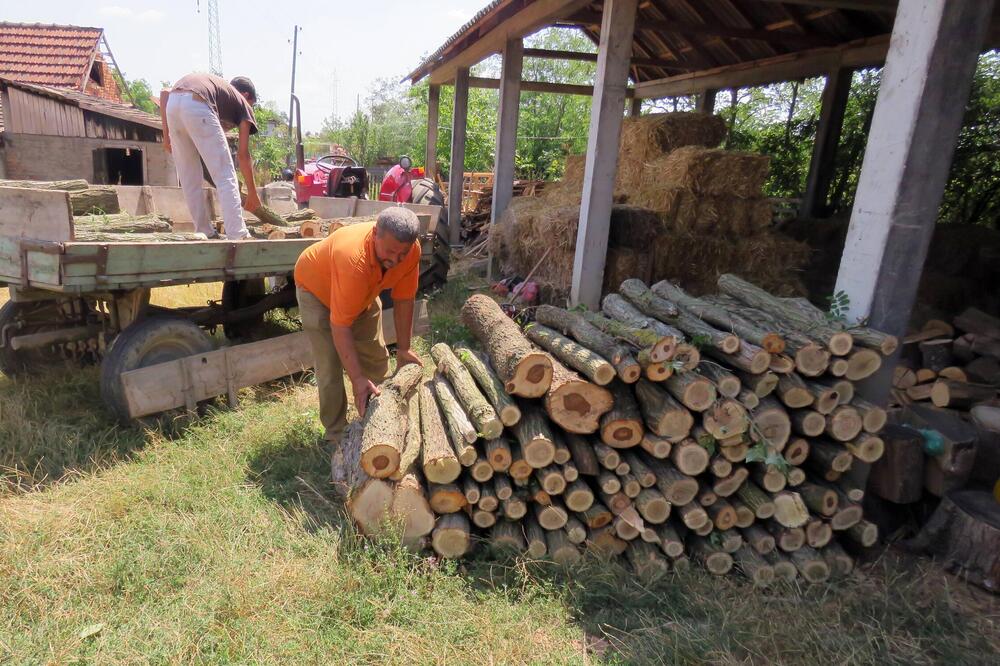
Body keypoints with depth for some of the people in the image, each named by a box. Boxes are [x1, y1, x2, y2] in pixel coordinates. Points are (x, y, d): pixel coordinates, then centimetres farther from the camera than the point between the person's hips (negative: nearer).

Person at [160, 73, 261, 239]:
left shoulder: (214, 82, 39)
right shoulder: (243, 104, 24)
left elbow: (164, 93, 24)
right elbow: (243, 154, 18)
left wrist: (166, 135, 22)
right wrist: (252, 192, 24)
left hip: (172, 105, 6)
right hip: (197, 106, -6)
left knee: (188, 179, 13)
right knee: (225, 176, -2)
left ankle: (206, 233, 17)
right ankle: (238, 236, -8)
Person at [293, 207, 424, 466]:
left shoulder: (411, 250, -30)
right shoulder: (353, 259, -46)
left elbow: (403, 299, -16)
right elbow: (340, 326, -43)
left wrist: (403, 349, -13)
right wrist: (358, 380, -43)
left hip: (364, 292, 6)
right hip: (317, 289, -5)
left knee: (377, 360, 10)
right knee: (329, 369, -11)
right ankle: (338, 440, 5)